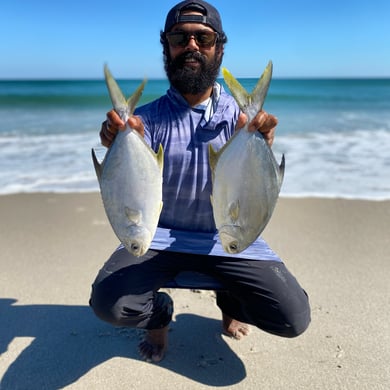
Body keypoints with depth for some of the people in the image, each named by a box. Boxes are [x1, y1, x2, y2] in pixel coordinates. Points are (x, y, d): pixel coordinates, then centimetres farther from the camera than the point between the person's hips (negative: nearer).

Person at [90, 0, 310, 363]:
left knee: (294, 318, -14)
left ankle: (231, 302, 21)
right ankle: (159, 312, 13)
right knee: (107, 302, -25)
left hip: (227, 238, 1)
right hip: (160, 235, 0)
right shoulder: (148, 117, -3)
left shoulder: (241, 115, -3)